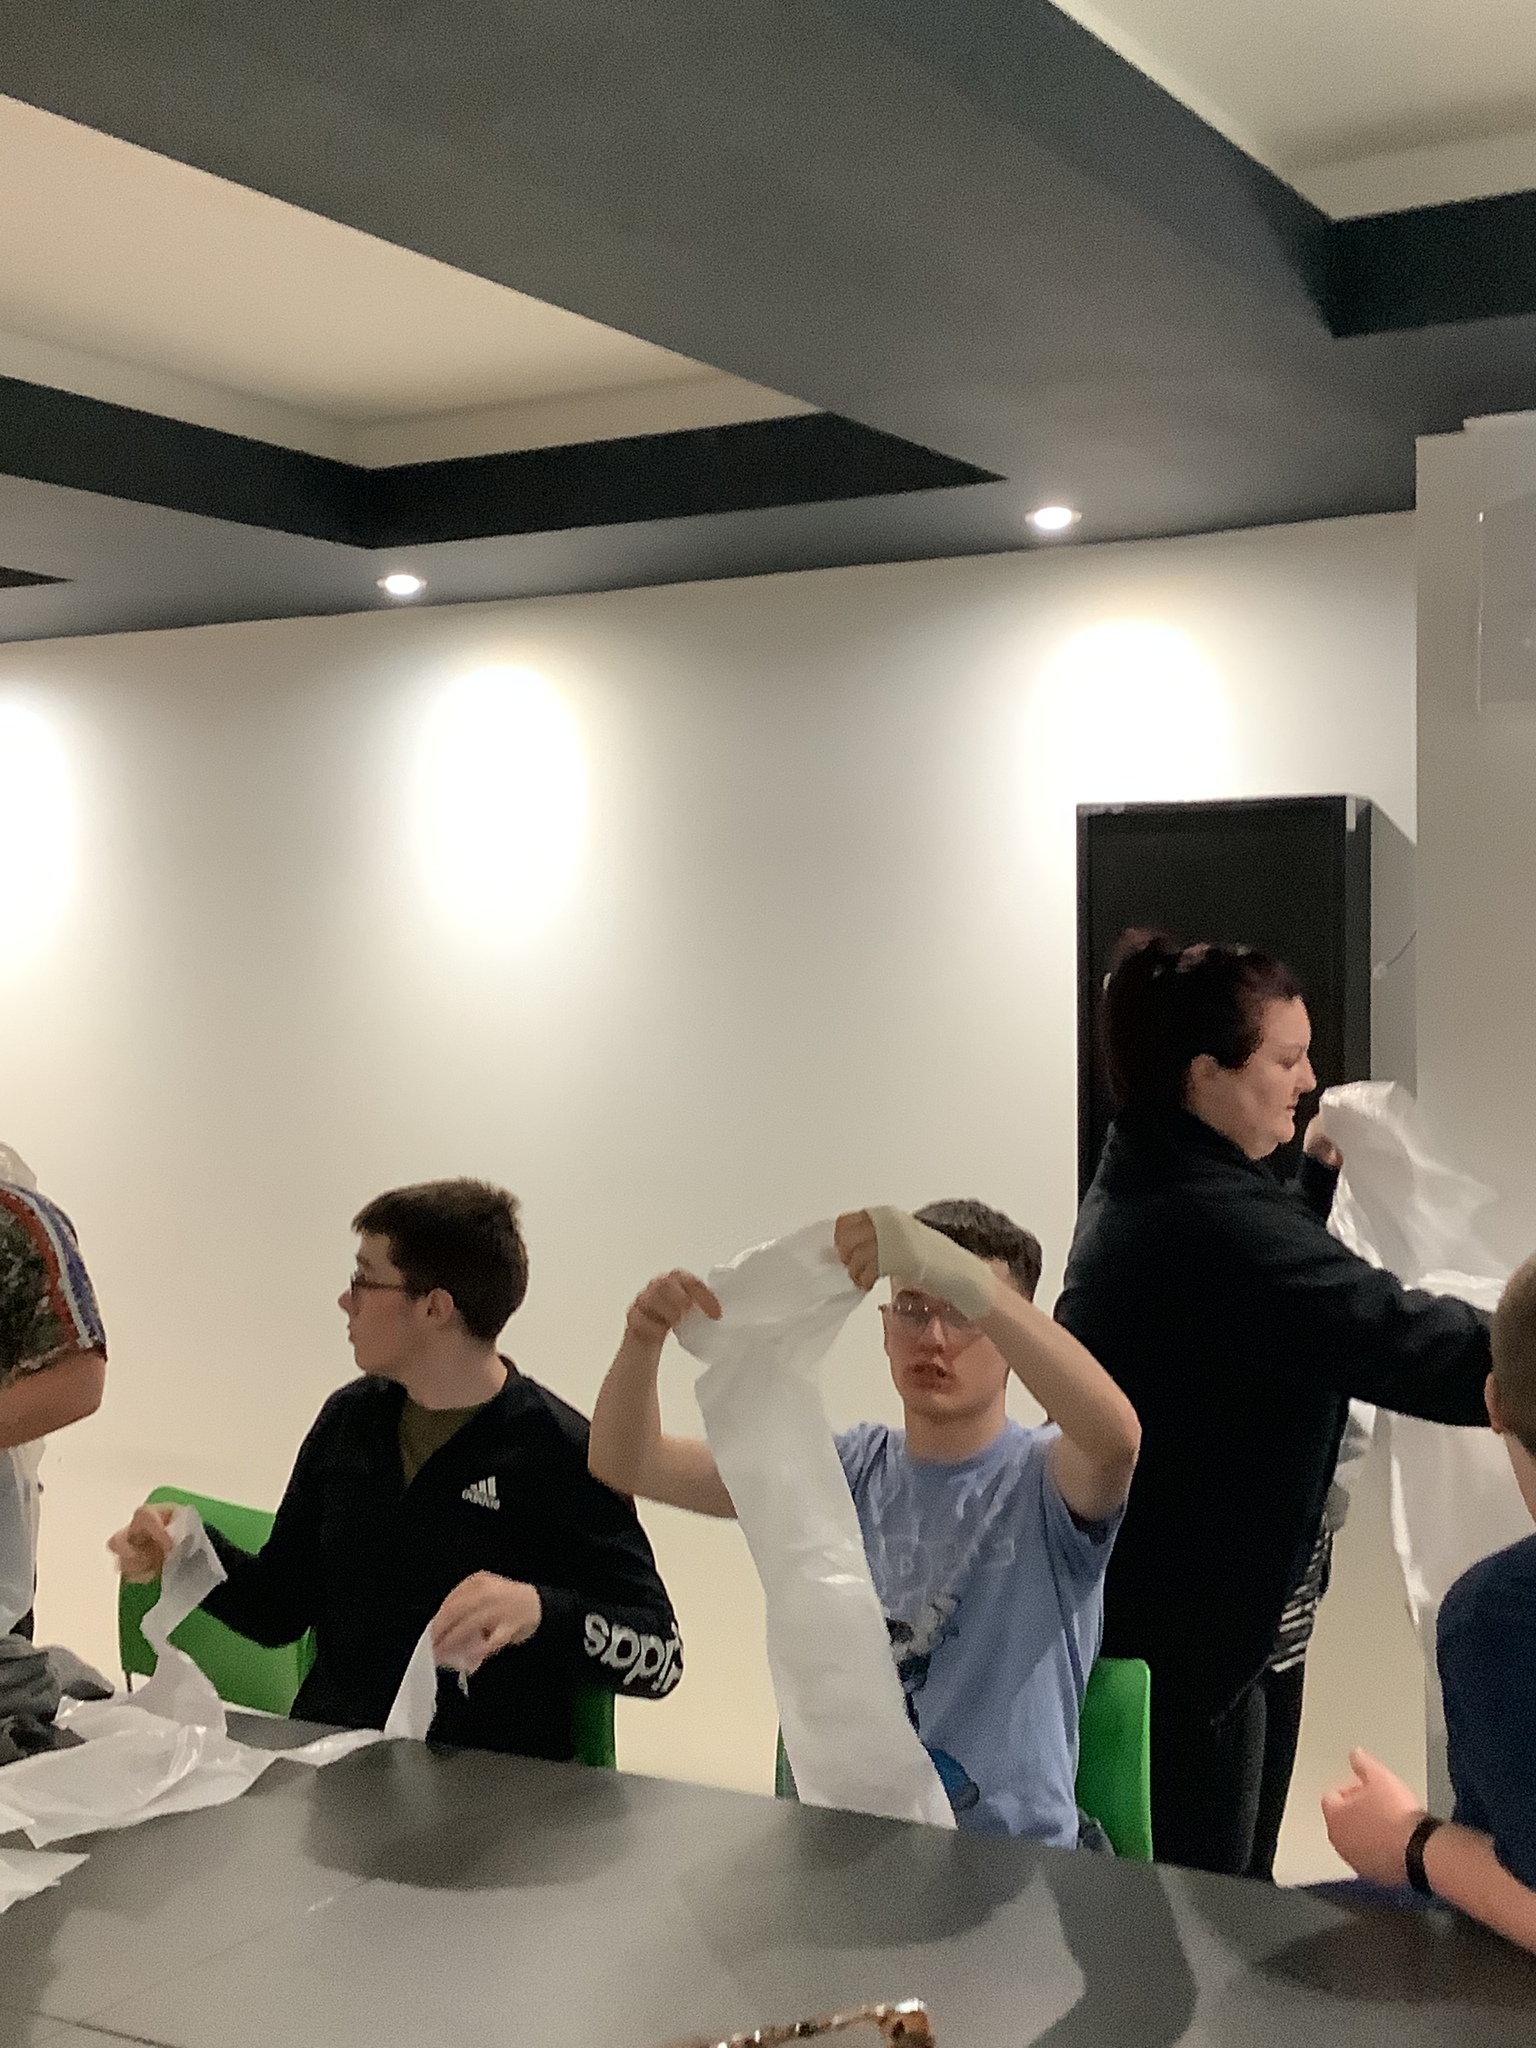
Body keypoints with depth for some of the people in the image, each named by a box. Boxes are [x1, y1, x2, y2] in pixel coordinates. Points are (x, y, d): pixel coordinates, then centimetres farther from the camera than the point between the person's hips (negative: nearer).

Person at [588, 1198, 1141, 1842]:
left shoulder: (1045, 1480, -8)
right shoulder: (844, 1470, 4)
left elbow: (1115, 1435, -34)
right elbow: (624, 1465, 0)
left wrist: (957, 1271, -41)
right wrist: (643, 1337, -22)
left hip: (1009, 1861, 0)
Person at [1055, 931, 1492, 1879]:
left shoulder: (1156, 1184, 7)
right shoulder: (1207, 1221, -27)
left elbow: (1283, 1283, 21)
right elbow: (1409, 1341, -31)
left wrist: (1320, 1179, 7)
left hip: (1210, 1598, 11)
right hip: (1190, 1625, -11)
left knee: (1228, 1884, 19)